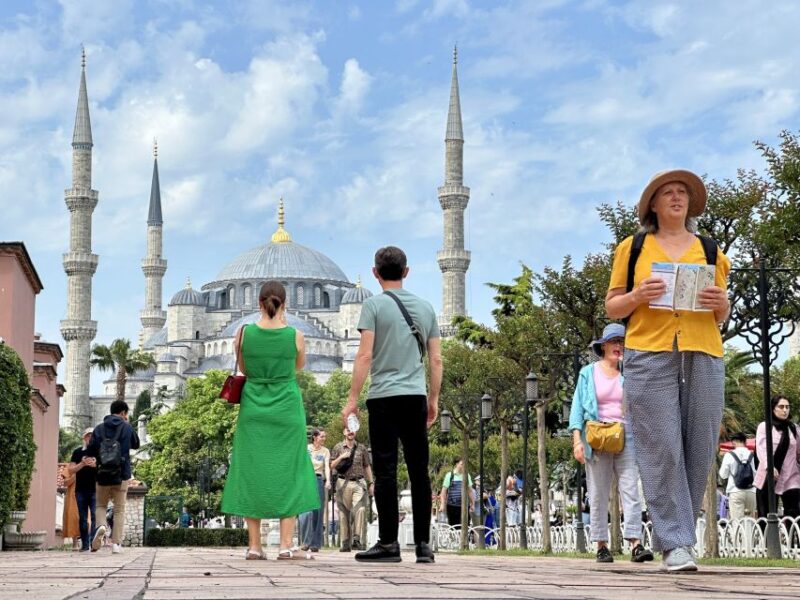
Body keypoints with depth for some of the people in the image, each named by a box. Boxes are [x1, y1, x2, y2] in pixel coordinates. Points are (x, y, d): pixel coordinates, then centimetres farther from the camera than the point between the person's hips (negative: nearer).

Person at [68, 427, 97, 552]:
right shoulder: (78, 452, 10)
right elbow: (70, 469, 4)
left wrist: (96, 465, -14)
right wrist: (83, 464, -12)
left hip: (95, 489, -2)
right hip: (81, 490, 2)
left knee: (95, 517, -9)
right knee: (82, 518, 4)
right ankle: (85, 544, 7)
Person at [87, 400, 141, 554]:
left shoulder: (99, 429, -1)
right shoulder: (127, 428, -2)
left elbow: (90, 451, -2)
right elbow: (136, 445, 16)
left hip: (102, 474, 1)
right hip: (122, 475, -1)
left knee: (100, 505, 17)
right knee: (119, 509, 7)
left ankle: (101, 525, -14)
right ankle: (116, 543, -1)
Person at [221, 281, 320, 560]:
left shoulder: (244, 333, -5)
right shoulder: (295, 335, -8)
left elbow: (244, 369, 10)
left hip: (253, 410, 2)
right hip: (286, 410, -1)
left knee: (252, 474, 6)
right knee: (287, 474, 3)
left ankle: (254, 545, 5)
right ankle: (286, 545, -2)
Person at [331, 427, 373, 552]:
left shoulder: (361, 448, 12)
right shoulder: (338, 447, 9)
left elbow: (367, 466, 16)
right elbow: (332, 465, 7)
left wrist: (371, 483, 12)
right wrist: (341, 457, -10)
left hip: (358, 483, 0)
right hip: (343, 483, 0)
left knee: (360, 509, -18)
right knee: (344, 513, 1)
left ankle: (357, 540, -21)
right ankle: (346, 543, 6)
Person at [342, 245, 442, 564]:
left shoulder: (374, 305, -2)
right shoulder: (425, 307, 13)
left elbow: (365, 355, -9)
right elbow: (436, 360, 12)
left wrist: (352, 399, -6)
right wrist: (433, 400, 20)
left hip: (384, 396, -4)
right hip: (416, 396, 4)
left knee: (386, 471, -3)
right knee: (419, 471, 6)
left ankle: (388, 543, -3)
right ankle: (423, 544, 6)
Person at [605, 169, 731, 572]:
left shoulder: (708, 249, 19)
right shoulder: (633, 248, 12)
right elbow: (612, 308, 12)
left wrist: (721, 304, -1)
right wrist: (638, 295, -8)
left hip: (703, 356, 3)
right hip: (650, 355, -3)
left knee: (699, 448, 0)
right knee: (662, 449, -8)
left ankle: (678, 534, 11)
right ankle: (674, 544, -7)